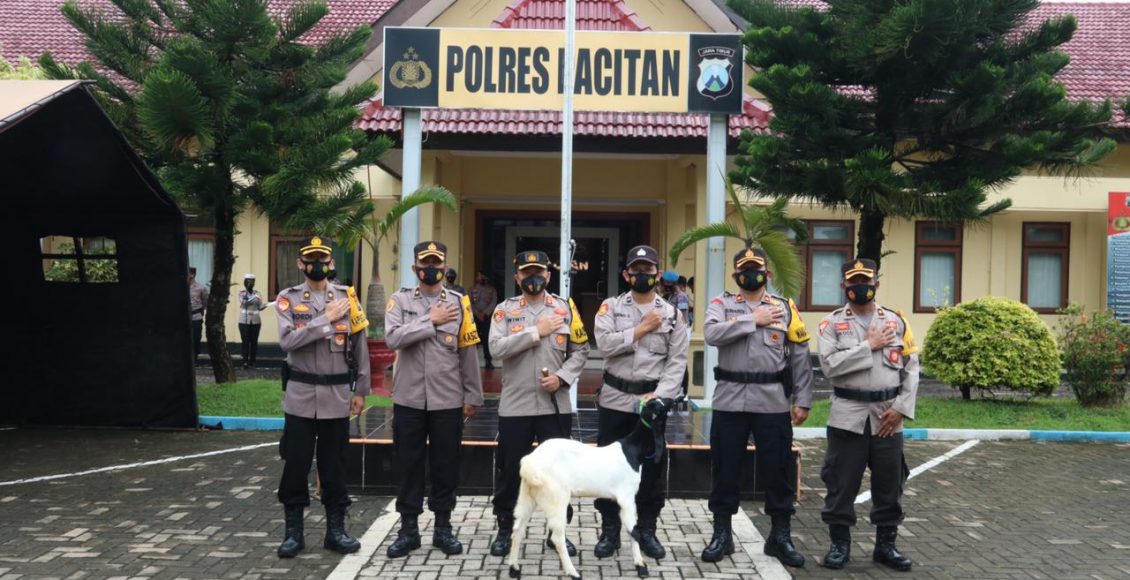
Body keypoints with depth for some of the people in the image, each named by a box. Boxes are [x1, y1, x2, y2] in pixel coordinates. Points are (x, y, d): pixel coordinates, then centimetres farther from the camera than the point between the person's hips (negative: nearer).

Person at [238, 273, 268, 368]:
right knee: (245, 341, -7)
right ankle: (245, 361, -8)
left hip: (255, 321, 2)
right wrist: (254, 297, -28)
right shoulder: (242, 293, 3)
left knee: (254, 341, 2)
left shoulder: (257, 293, 7)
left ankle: (252, 361, 11)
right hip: (244, 321, -2)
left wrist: (266, 305, -16)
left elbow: (260, 307, 5)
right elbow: (243, 301, -16)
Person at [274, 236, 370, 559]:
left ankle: (336, 530, 19)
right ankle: (293, 532, 18)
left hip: (337, 396, 1)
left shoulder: (347, 297, 4)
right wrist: (326, 319, -17)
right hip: (300, 396, -1)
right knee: (295, 465, 5)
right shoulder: (288, 299, 0)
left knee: (334, 465, 9)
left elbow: (360, 346, 7)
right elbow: (287, 341, -16)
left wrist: (360, 390, 6)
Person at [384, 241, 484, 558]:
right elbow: (393, 338, -16)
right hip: (409, 399, 0)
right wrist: (431, 320, -15)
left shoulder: (459, 302, 3)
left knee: (445, 465, 8)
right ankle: (408, 529, 20)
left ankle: (443, 528, 22)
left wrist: (472, 396, 2)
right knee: (409, 464, 7)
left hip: (448, 400, 0)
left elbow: (468, 353, 3)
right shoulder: (400, 300, 2)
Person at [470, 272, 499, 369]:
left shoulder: (492, 290, 10)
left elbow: (493, 303, 0)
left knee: (487, 338, -6)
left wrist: (484, 313, -10)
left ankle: (488, 360, -2)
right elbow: (470, 303, 4)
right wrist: (477, 313, -9)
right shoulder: (472, 289, 12)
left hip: (488, 316, -1)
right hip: (475, 316, 1)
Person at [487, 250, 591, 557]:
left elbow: (580, 350, 5)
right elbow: (496, 348, -13)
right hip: (515, 404, -1)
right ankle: (504, 529, 24)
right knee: (510, 469, 7)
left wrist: (562, 377, -11)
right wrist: (536, 331, -15)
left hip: (555, 404, 1)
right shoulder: (505, 309, 1)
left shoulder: (565, 308, 5)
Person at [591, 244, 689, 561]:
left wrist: (658, 395, -13)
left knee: (652, 467, 8)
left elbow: (677, 361, -2)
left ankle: (646, 530, 23)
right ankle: (609, 531, 19)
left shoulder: (672, 314, 4)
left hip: (652, 401, 1)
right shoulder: (611, 306, 3)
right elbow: (605, 344, -13)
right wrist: (642, 328, -13)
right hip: (614, 399, 0)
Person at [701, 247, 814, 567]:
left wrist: (803, 400, 1)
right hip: (730, 401, 0)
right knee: (725, 468, 7)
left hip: (773, 403, 1)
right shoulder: (721, 304, 4)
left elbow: (800, 357, 6)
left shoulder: (785, 308, 7)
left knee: (778, 468, 6)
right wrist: (754, 320, -15)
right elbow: (712, 334, -18)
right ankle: (722, 534, 20)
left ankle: (780, 536, 21)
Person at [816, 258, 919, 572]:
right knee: (841, 484, 3)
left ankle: (886, 545, 24)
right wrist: (869, 346, -14)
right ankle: (840, 544, 17)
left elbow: (911, 369, 5)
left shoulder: (896, 321, 6)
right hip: (848, 416, -2)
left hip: (888, 416, 2)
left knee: (889, 484, 10)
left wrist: (901, 408, -5)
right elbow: (830, 365, -15)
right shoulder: (832, 323, -1)